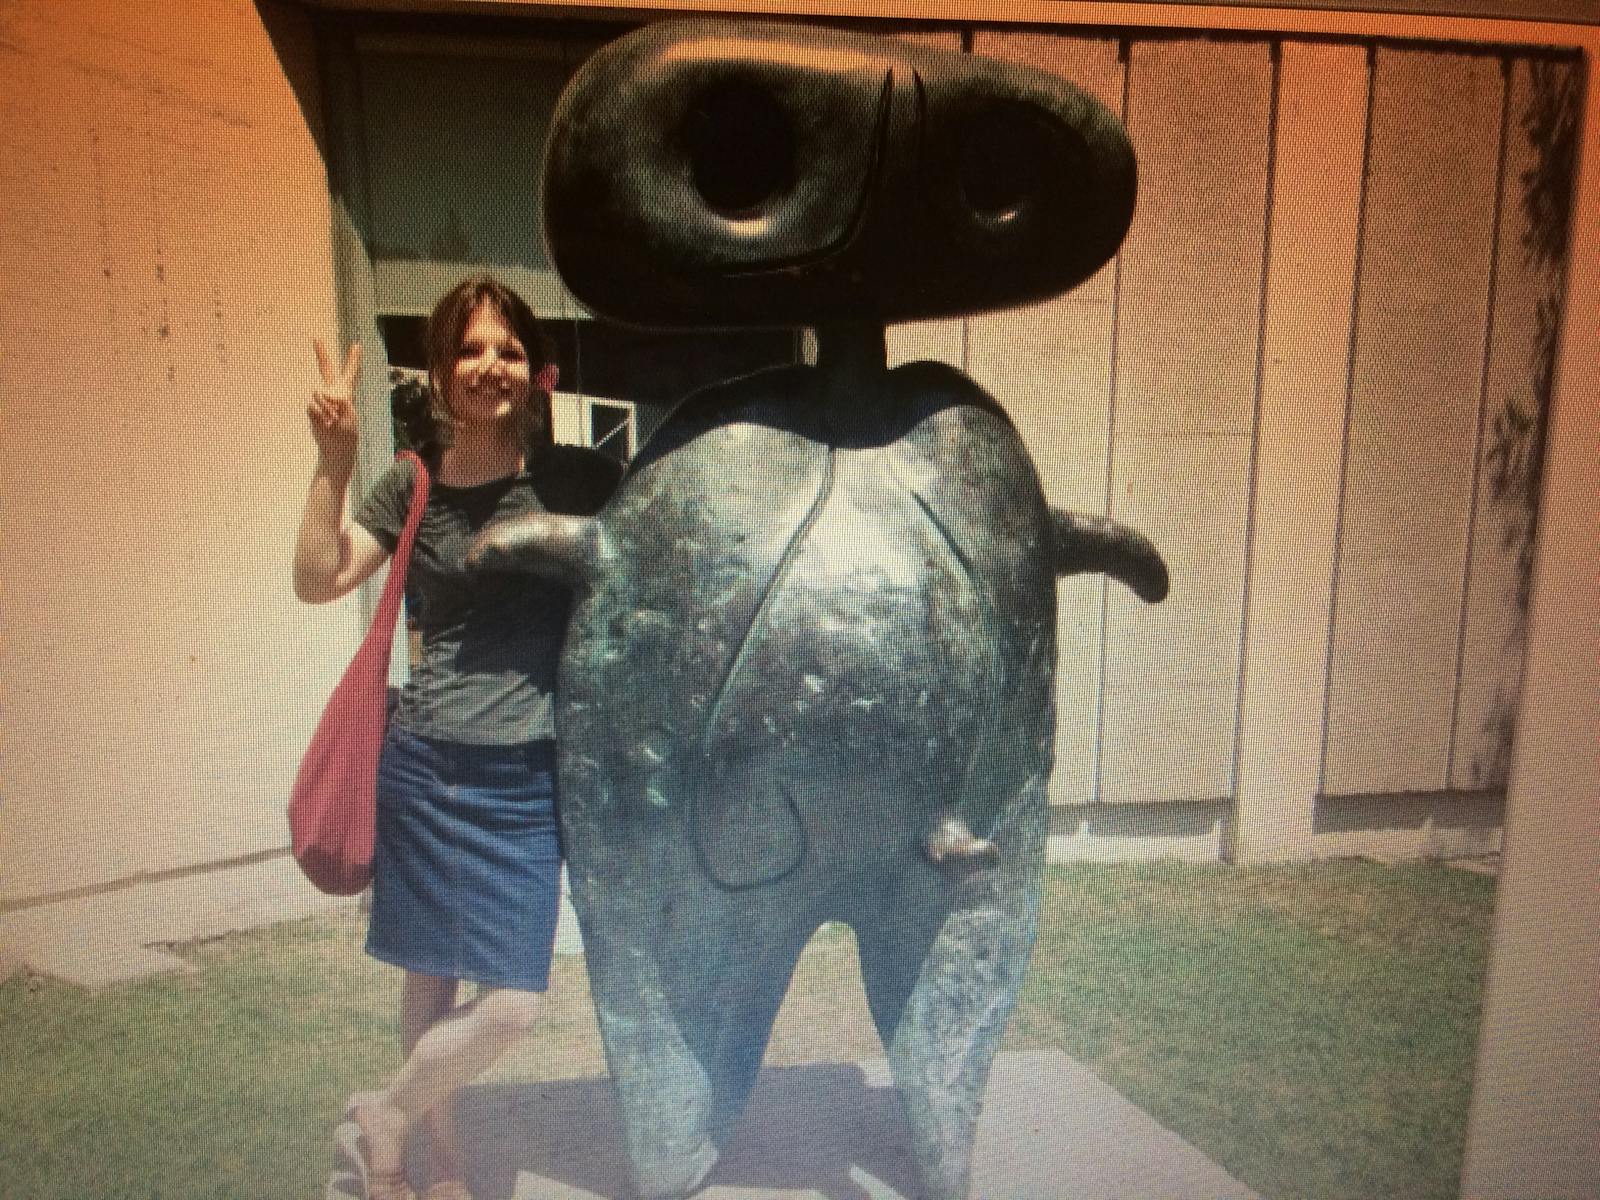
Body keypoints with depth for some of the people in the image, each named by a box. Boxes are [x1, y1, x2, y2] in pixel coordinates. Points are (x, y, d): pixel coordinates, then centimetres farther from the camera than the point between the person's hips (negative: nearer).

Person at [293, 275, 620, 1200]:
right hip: (427, 767, 0)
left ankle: (389, 1112, 35)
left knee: (515, 1000, 6)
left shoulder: (576, 477, -1)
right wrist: (334, 463, -15)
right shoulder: (412, 487, 2)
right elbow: (319, 580, -6)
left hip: (527, 777, 0)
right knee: (430, 979, 13)